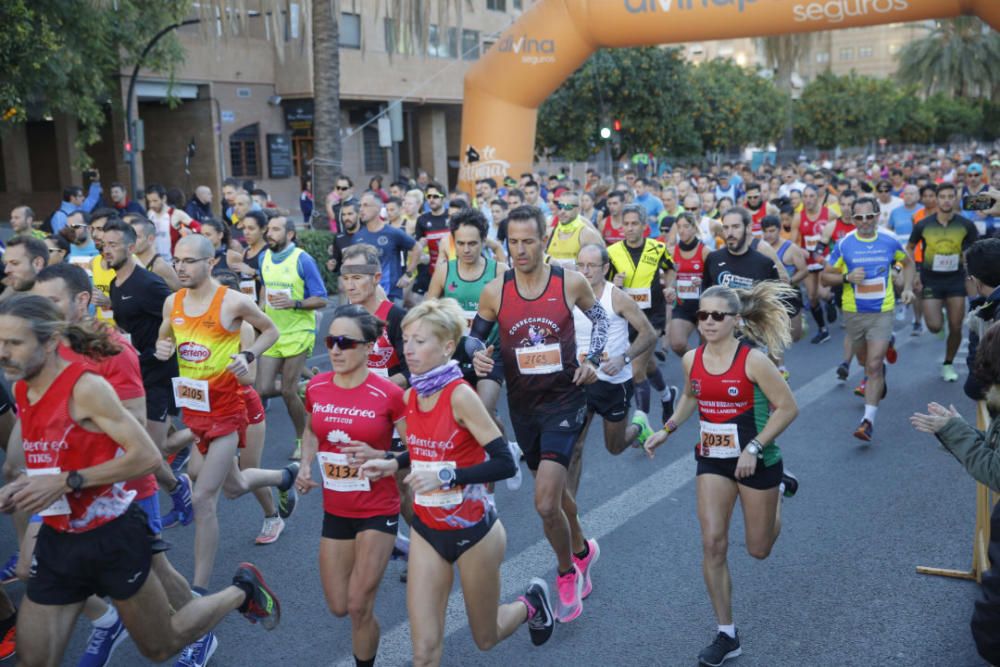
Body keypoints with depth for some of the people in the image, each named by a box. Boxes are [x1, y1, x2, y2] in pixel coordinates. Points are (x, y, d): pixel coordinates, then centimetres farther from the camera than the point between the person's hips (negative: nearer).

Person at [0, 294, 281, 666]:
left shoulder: (86, 388, -21)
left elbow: (147, 456, -23)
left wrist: (68, 482, -25)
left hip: (112, 538, -7)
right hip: (57, 540, 7)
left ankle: (241, 592, 32)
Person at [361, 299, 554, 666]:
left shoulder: (460, 395, -21)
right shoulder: (410, 397, -2)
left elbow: (505, 463, -23)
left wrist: (444, 476, -31)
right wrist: (393, 464, -2)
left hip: (472, 531, -5)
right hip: (426, 531, 5)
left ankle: (531, 603, 48)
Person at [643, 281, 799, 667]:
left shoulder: (753, 360, -21)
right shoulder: (692, 360, -5)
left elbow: (787, 408, -16)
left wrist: (754, 448, -22)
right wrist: (667, 430, 3)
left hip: (757, 460, -3)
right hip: (712, 460, 4)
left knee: (759, 549, 13)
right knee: (713, 544, -6)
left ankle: (778, 487, 45)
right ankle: (727, 635, 8)